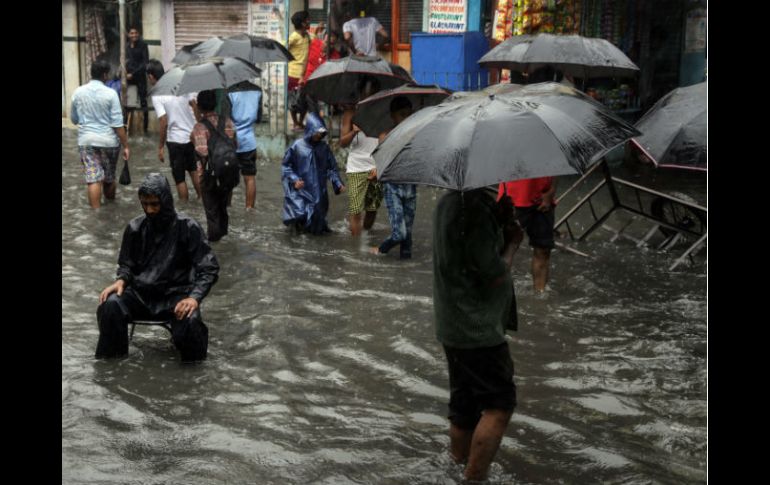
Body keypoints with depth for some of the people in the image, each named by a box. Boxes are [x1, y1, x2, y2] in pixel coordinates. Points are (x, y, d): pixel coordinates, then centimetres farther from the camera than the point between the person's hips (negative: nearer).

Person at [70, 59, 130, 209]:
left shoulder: (78, 92, 0)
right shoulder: (110, 93, -10)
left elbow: (74, 119, 13)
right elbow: (117, 123, -12)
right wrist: (125, 145, -8)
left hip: (86, 140, 2)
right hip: (108, 140, -2)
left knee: (93, 178, -1)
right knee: (109, 177, 16)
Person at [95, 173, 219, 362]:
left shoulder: (188, 227, -7)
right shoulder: (135, 228, 3)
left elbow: (209, 268, -9)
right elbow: (127, 265, 15)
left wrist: (194, 297, -25)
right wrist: (121, 280, -9)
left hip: (176, 294, -3)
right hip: (141, 293, 3)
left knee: (189, 321, -34)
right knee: (109, 306, -28)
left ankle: (192, 359, -2)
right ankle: (111, 358, -5)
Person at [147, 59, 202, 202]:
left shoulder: (157, 96, -13)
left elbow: (164, 123, -17)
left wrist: (160, 147, -8)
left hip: (176, 140, -5)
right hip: (193, 136, 5)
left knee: (179, 178, 8)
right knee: (194, 170, 24)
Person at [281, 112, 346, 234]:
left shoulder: (324, 148, 1)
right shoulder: (297, 146, -8)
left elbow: (332, 168, 7)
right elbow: (286, 166, -2)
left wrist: (338, 183, -5)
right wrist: (294, 180, -16)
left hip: (318, 191, 3)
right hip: (300, 190, -3)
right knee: (300, 215, -18)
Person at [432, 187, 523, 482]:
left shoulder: (449, 201, 7)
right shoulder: (476, 210, -24)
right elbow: (495, 275, -19)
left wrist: (501, 221, -1)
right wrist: (513, 242, -2)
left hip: (454, 325, 10)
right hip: (478, 329, -10)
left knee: (465, 404, 21)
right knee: (500, 403, -3)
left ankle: (460, 463, 34)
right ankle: (474, 476, -1)